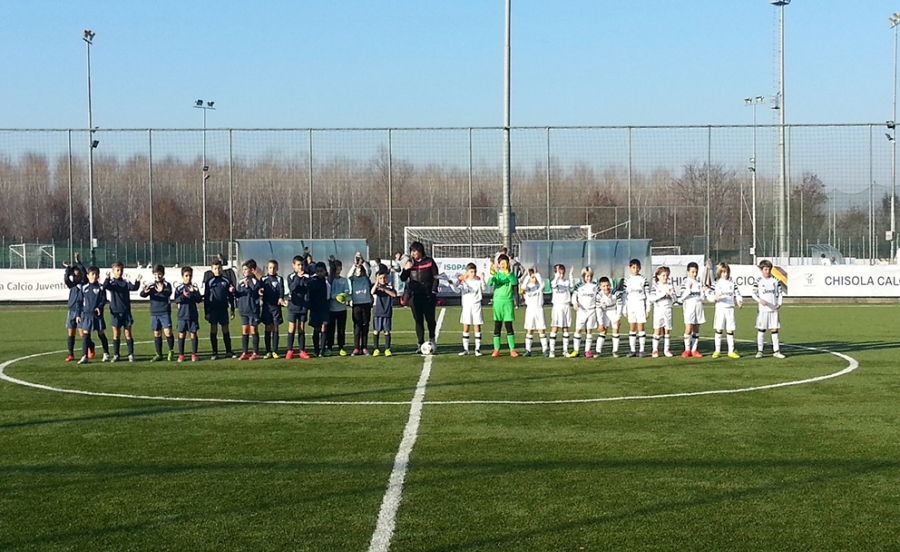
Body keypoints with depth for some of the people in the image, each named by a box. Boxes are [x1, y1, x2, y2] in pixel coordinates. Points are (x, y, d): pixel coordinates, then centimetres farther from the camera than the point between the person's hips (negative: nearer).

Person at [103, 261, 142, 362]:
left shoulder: (126, 283, 5)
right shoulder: (111, 282, -1)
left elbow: (133, 288, -10)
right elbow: (105, 286, -21)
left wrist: (137, 282, -29)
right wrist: (107, 279, -40)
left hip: (126, 311, 1)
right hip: (115, 312, -1)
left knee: (128, 333, 3)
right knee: (116, 334, 4)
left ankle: (131, 354, 6)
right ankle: (116, 355, 11)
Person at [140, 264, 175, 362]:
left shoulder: (167, 285, 1)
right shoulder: (151, 286, 9)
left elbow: (169, 292, -18)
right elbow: (142, 294, -5)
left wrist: (162, 291, -38)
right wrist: (144, 292, -28)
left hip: (165, 312, -4)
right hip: (154, 313, 4)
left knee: (167, 332, -13)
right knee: (157, 333, 6)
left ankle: (171, 351, 5)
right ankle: (159, 354, 14)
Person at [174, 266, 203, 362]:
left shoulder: (195, 288, 5)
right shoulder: (179, 288, 3)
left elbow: (199, 300, -3)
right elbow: (176, 300, -7)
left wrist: (193, 293, -14)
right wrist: (183, 296, -23)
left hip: (193, 315, 1)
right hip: (182, 315, -1)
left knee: (193, 334, 3)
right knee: (181, 334, 1)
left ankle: (194, 354, 10)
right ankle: (181, 355, 8)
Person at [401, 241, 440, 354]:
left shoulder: (429, 262, -1)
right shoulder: (410, 262, 7)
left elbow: (435, 277, 0)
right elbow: (403, 278, 8)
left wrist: (433, 292, -7)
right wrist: (406, 269, -10)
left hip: (428, 295, -3)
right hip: (415, 296, 3)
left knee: (430, 319, -2)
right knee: (418, 320, 4)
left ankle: (432, 340, 21)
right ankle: (421, 344, 7)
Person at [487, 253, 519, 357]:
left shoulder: (510, 274, 4)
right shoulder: (496, 274, 4)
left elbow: (514, 282, -17)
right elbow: (490, 283, -14)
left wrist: (508, 273, -30)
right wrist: (492, 275, -33)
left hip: (508, 302, -1)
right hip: (497, 302, 1)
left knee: (509, 326, -2)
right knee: (497, 327, 4)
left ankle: (512, 350, 1)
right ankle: (496, 349, 9)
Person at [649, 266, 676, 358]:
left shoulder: (670, 286, 8)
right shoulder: (655, 286, -1)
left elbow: (674, 300, 7)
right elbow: (651, 298, -15)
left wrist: (671, 294, -12)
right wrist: (663, 294, -21)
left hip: (668, 310, 3)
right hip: (658, 310, -3)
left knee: (667, 330, 6)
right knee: (657, 330, -4)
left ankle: (666, 349, 13)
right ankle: (655, 350, 0)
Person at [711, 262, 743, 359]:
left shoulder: (732, 284, 8)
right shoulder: (716, 284, 2)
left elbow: (737, 294, 4)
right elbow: (711, 295, -1)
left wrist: (740, 301, -15)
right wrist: (715, 297, -23)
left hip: (730, 309, 2)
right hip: (720, 308, -2)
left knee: (730, 330, 3)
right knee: (719, 329, 0)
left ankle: (731, 351, 8)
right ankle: (717, 351, 8)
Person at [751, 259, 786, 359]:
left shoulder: (775, 280, 5)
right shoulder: (758, 282, -2)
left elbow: (780, 292, 9)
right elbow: (754, 294, -3)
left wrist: (779, 303, -4)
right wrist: (760, 300, -20)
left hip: (774, 309, 2)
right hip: (762, 310, -2)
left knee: (774, 329, 3)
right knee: (761, 330, 2)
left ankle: (776, 351, 7)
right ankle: (759, 351, 8)